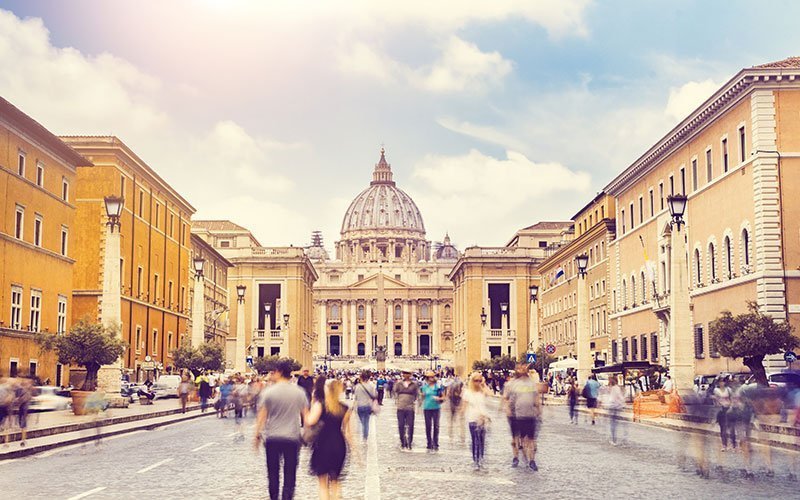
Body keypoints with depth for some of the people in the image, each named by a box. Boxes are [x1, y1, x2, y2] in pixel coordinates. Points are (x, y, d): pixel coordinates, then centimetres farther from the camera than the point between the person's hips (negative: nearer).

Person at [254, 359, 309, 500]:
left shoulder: (268, 392, -6)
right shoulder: (299, 392, -1)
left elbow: (261, 416, -5)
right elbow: (306, 416, 4)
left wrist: (257, 436, 5)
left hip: (272, 438, -1)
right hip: (292, 438, 1)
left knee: (273, 473, 12)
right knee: (290, 474, 5)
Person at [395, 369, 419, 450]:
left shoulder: (414, 384, 3)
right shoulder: (399, 383, 7)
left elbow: (417, 394, 9)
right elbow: (395, 392, 15)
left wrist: (414, 401, -1)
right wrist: (396, 401, 6)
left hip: (410, 408, -1)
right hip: (400, 408, 2)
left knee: (410, 426, -2)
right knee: (401, 425, 3)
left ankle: (409, 444, 5)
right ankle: (402, 443, 15)